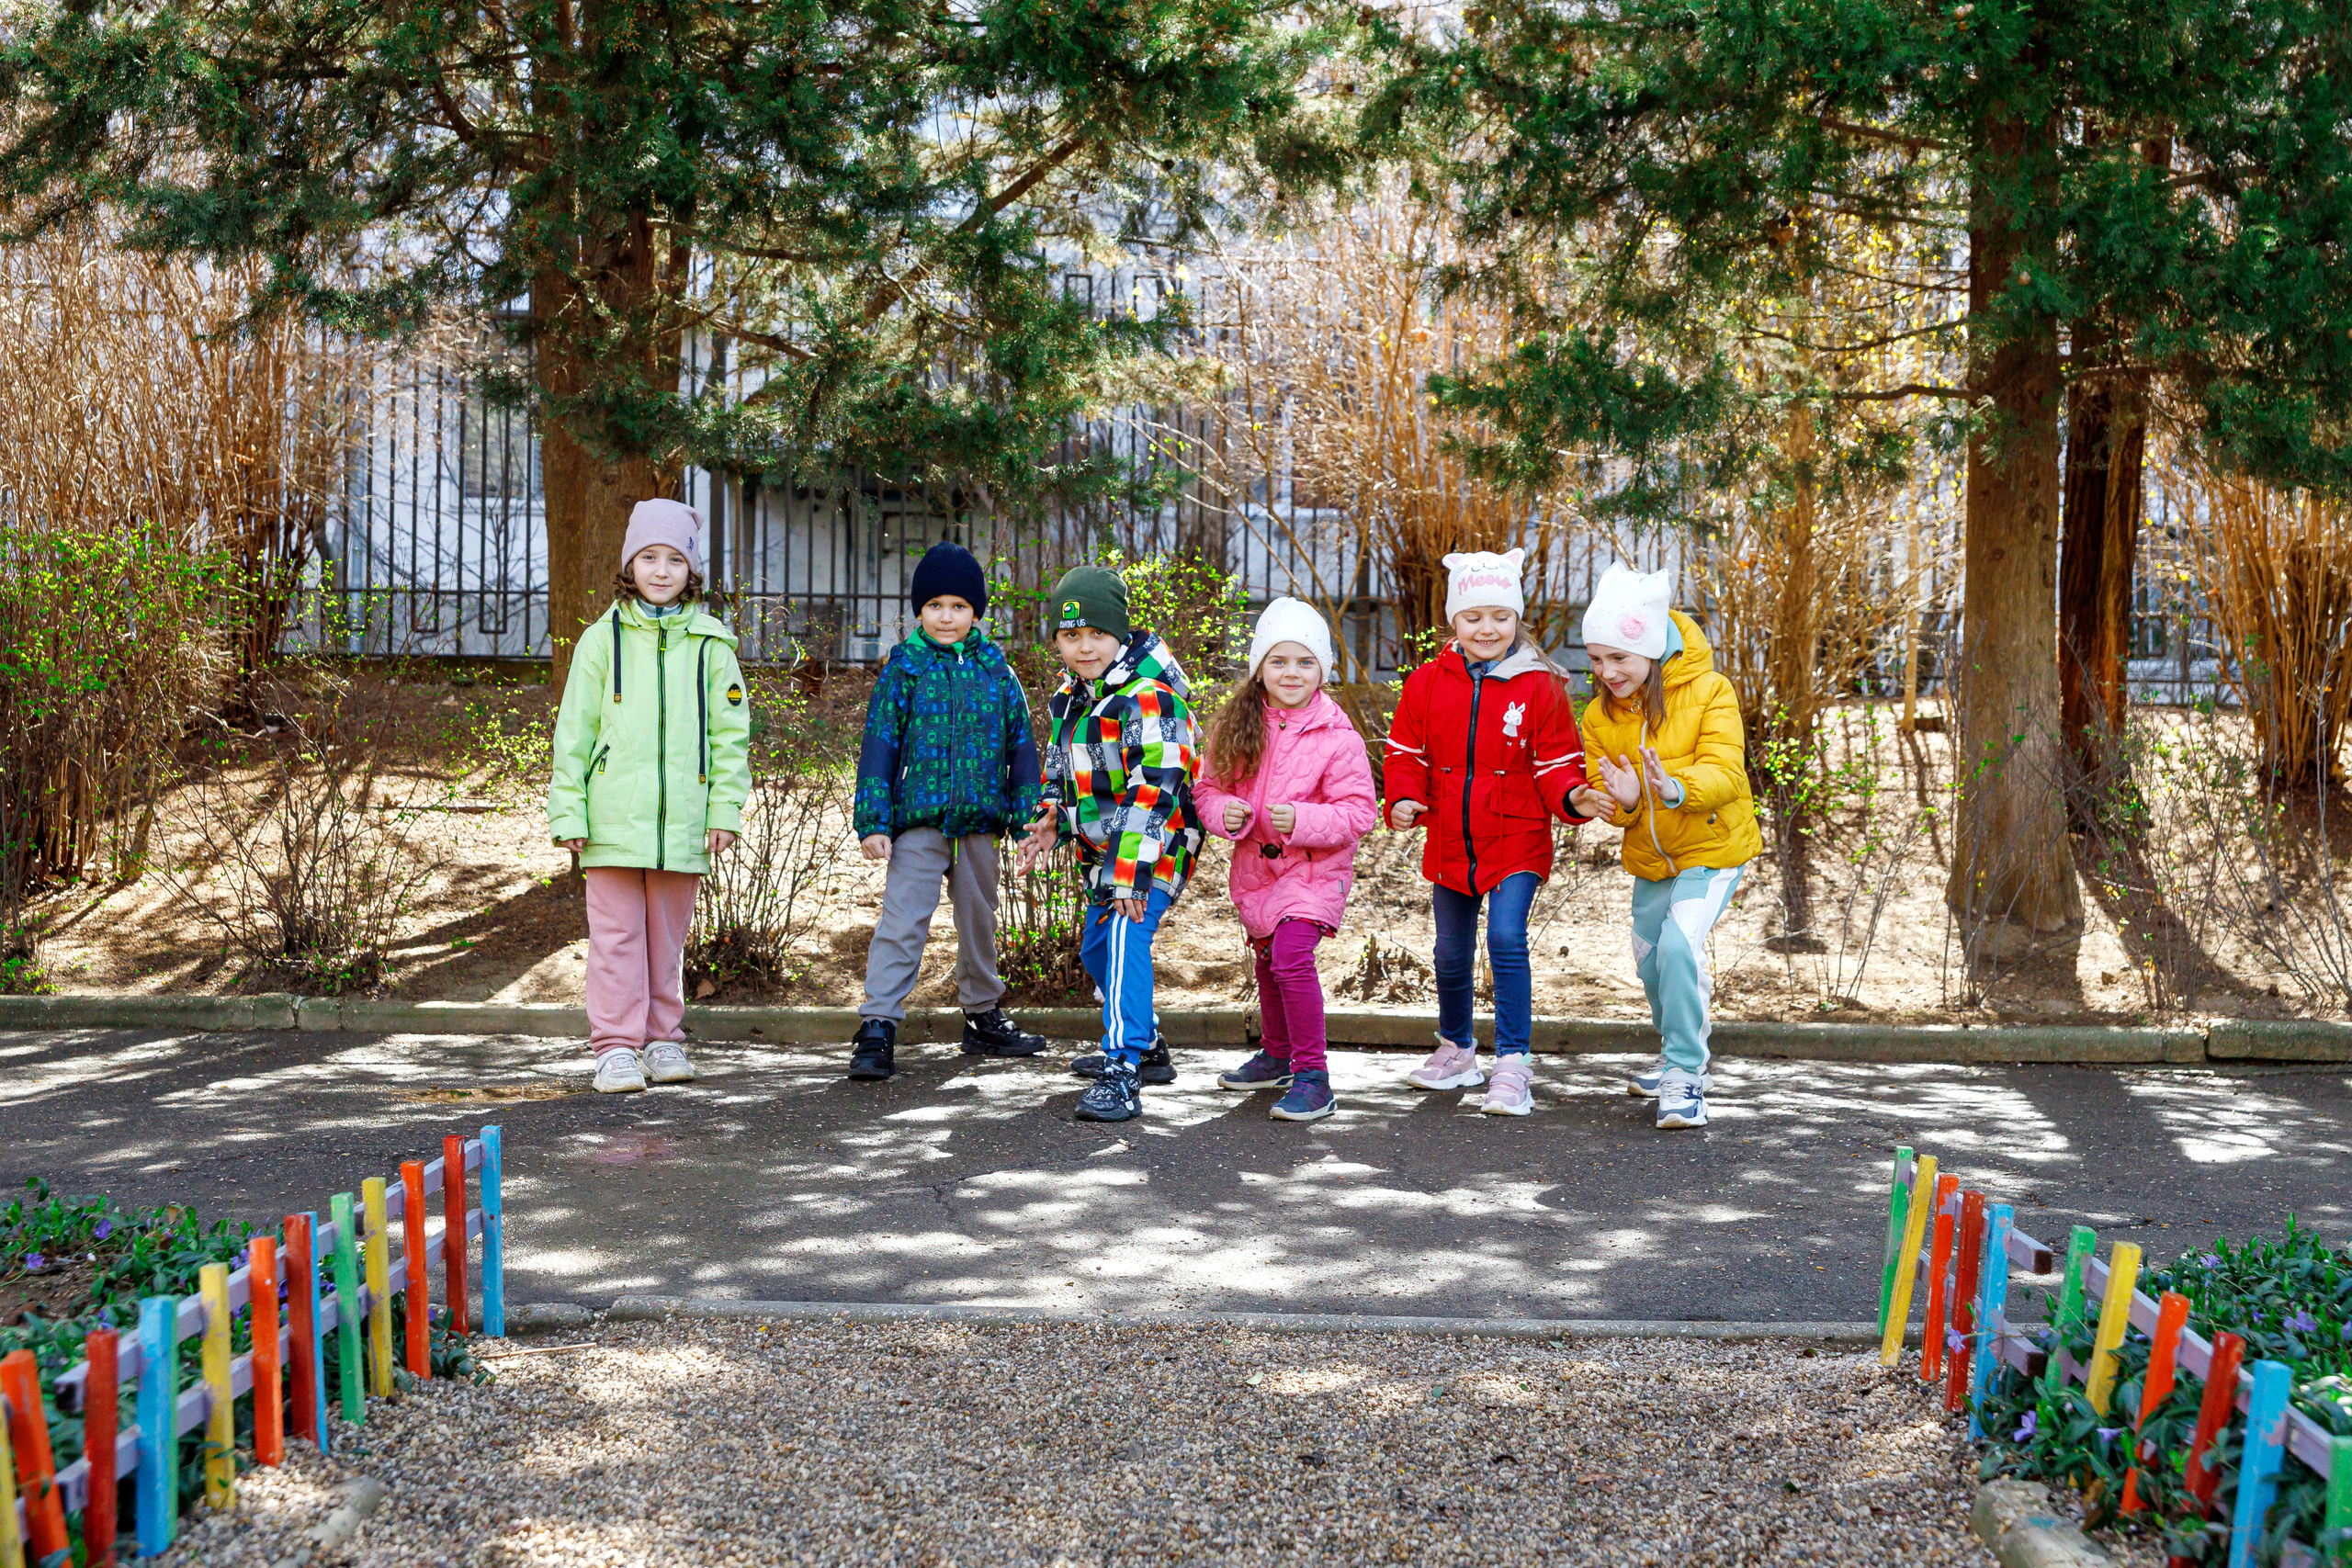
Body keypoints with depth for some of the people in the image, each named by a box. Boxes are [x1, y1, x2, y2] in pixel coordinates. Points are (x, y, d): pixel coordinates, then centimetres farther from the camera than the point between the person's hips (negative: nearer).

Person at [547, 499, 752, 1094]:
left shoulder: (711, 645, 6)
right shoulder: (602, 640, 4)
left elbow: (731, 732, 8)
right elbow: (573, 732, 5)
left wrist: (725, 810, 1)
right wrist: (568, 813, 0)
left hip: (682, 821, 1)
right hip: (614, 818, -1)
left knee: (668, 934, 9)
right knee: (617, 934, -1)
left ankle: (664, 1040, 20)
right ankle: (617, 1049, 4)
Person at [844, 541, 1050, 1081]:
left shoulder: (995, 668, 7)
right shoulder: (903, 668, -1)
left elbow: (1020, 743, 11)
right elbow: (879, 745, -2)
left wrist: (1027, 813, 5)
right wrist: (873, 821, -9)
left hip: (979, 823, 3)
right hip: (919, 822, -3)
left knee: (979, 922, 16)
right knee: (902, 924, -10)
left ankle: (984, 1018, 31)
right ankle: (877, 1029, -10)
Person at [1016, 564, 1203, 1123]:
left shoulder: (1147, 698, -22)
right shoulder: (1071, 695, 8)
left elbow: (1154, 790, -27)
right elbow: (1061, 763, 22)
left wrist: (1131, 876, -30)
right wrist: (1052, 819, 2)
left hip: (1153, 847, -10)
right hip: (1104, 848, 10)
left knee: (1125, 941, -26)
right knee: (1097, 949, 20)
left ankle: (1123, 1074, -29)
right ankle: (1148, 1044, 40)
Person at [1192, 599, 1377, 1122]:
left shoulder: (1337, 737, -15)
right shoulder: (1236, 727, -2)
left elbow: (1359, 813, -14)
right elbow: (1207, 786, 6)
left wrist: (1302, 821, -28)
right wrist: (1223, 811, -17)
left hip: (1315, 868, -6)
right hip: (1255, 865, 6)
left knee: (1291, 957, -23)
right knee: (1267, 961, 22)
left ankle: (1312, 1077, -16)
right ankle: (1276, 1055, 44)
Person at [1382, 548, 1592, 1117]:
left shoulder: (1540, 686, -5)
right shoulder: (1427, 683, 2)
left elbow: (1556, 763, -4)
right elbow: (1407, 753, 8)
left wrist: (1572, 796, -25)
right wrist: (1404, 800, -10)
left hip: (1517, 841, -4)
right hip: (1450, 845, 4)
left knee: (1506, 937, -20)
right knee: (1451, 955, 15)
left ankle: (1513, 1064, -13)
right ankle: (1456, 1049, 38)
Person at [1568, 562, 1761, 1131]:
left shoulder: (1708, 692, -19)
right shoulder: (1599, 716, -5)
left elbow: (1725, 773, -29)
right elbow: (1607, 793, -4)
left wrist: (1675, 788, -49)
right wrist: (1621, 801, -29)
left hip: (1713, 848, -6)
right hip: (1649, 858, 6)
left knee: (1679, 944, -24)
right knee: (1650, 961, 17)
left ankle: (1684, 1075, -12)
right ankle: (1683, 1056, 43)